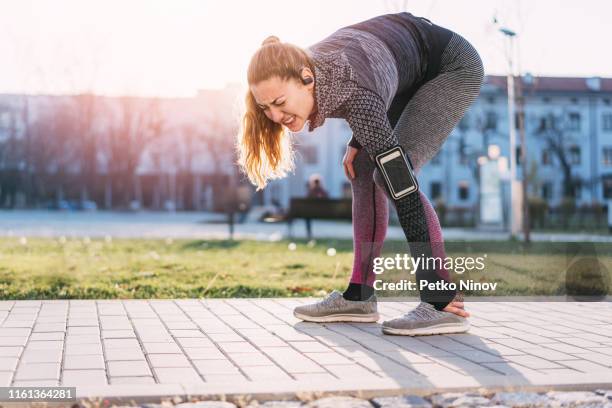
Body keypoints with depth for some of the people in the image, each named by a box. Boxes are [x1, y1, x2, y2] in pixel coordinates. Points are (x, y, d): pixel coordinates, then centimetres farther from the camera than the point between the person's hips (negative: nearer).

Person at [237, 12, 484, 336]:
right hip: (413, 74, 8)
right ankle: (359, 297, 4)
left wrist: (439, 287, -37)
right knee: (363, 171, 1)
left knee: (390, 176, -21)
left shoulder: (352, 93, -38)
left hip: (454, 67, -8)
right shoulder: (299, 72, -16)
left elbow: (404, 188, -38)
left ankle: (441, 305, -20)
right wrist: (357, 142, -6)